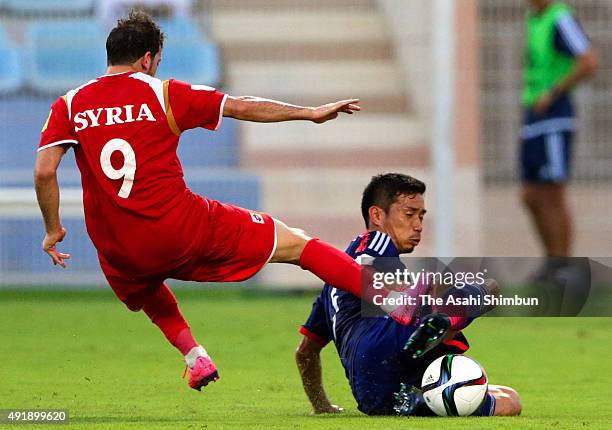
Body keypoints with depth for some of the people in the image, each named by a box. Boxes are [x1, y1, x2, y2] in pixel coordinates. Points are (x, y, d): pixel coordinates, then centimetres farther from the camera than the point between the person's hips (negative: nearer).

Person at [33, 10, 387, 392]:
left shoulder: (69, 106, 7)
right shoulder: (161, 93, 2)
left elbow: (44, 171, -5)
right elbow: (243, 107, 6)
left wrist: (53, 230, 8)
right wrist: (310, 113, 15)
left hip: (119, 254, 3)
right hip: (181, 227, -3)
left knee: (148, 293, 41)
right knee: (296, 244, 4)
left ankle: (195, 356, 19)